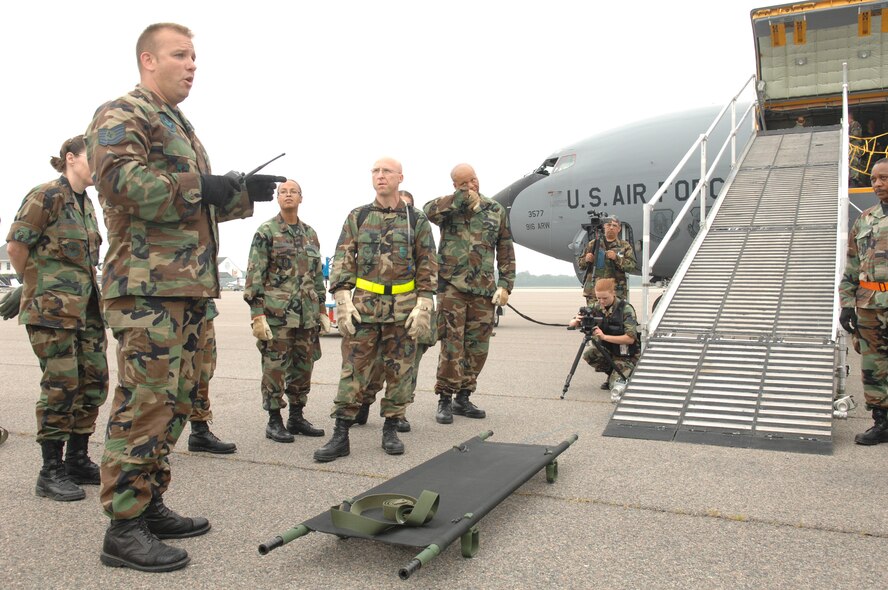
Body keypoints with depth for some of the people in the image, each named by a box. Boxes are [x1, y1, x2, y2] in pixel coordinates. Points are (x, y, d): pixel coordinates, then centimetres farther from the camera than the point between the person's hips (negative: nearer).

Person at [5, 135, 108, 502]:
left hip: (86, 307, 8)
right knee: (61, 386, -5)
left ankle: (78, 460, 21)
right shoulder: (47, 195, -8)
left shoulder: (86, 203, 15)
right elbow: (15, 245, -8)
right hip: (53, 307, -8)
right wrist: (33, 284, 4)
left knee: (94, 382, 9)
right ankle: (51, 471, 7)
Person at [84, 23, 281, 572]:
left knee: (175, 402, 12)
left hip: (191, 286, 10)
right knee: (145, 403, -9)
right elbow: (121, 179, -21)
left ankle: (150, 506, 23)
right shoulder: (120, 115, -2)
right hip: (147, 285, -10)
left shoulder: (181, 128, 26)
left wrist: (244, 192, 13)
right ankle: (124, 527, 1)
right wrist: (201, 186, -16)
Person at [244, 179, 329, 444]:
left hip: (307, 313, 6)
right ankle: (274, 421, 10)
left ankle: (297, 417, 22)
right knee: (275, 367, -1)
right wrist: (257, 313, -14)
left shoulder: (310, 233, 14)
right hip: (276, 311, -5)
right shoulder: (266, 231, -2)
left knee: (303, 366, 10)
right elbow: (254, 275, -7)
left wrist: (322, 310, 14)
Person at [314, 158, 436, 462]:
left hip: (404, 307, 0)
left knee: (399, 371, 6)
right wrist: (342, 301, -7)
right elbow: (342, 261, 4)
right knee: (353, 369, 0)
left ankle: (391, 430, 20)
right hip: (364, 305, 0)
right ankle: (340, 435, 7)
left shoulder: (417, 221, 5)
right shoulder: (357, 217, 7)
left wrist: (423, 306, -6)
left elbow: (428, 268, 3)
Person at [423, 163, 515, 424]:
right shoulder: (448, 207, 5)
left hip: (484, 290, 4)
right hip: (452, 287, -3)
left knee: (477, 348, 7)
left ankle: (463, 399, 21)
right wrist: (462, 198, -14)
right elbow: (428, 210, -20)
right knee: (452, 346, -5)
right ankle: (445, 400, 7)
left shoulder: (496, 210, 13)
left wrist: (505, 284, 4)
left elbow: (506, 251, 13)